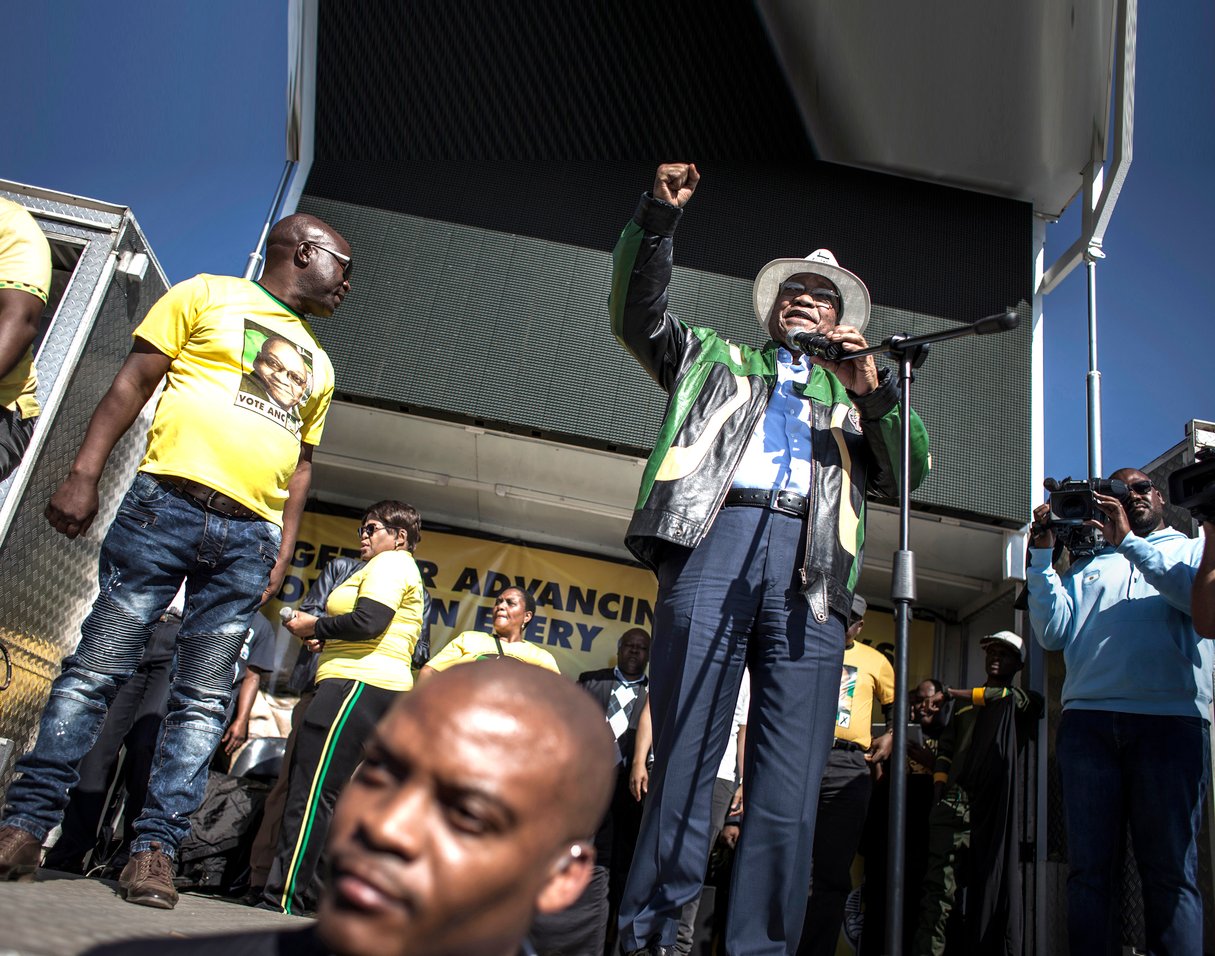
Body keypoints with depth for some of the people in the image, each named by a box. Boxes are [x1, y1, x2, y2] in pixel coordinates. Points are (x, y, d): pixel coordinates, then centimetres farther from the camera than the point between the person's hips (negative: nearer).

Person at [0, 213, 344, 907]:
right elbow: (133, 382, 3)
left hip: (249, 537, 4)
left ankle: (155, 850, 5)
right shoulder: (207, 295, 10)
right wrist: (85, 474, -8)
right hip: (167, 504, -4)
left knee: (204, 700, 0)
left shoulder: (319, 363, 23)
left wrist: (283, 555, 10)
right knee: (98, 664, -3)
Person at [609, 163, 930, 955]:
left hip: (811, 570, 2)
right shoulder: (719, 360, 31)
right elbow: (637, 314, 18)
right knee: (683, 757, -8)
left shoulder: (855, 395, 32)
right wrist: (659, 216, 6)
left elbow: (911, 471, 17)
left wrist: (873, 390, 1)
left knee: (791, 785, -5)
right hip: (715, 539, -1)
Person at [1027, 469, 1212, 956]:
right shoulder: (1087, 567, 25)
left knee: (1171, 870, -4)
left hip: (1172, 719, -2)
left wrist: (1128, 541, -5)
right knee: (1089, 869, -1)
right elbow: (1054, 633, 12)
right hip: (1087, 720, 2)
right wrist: (1042, 554, 6)